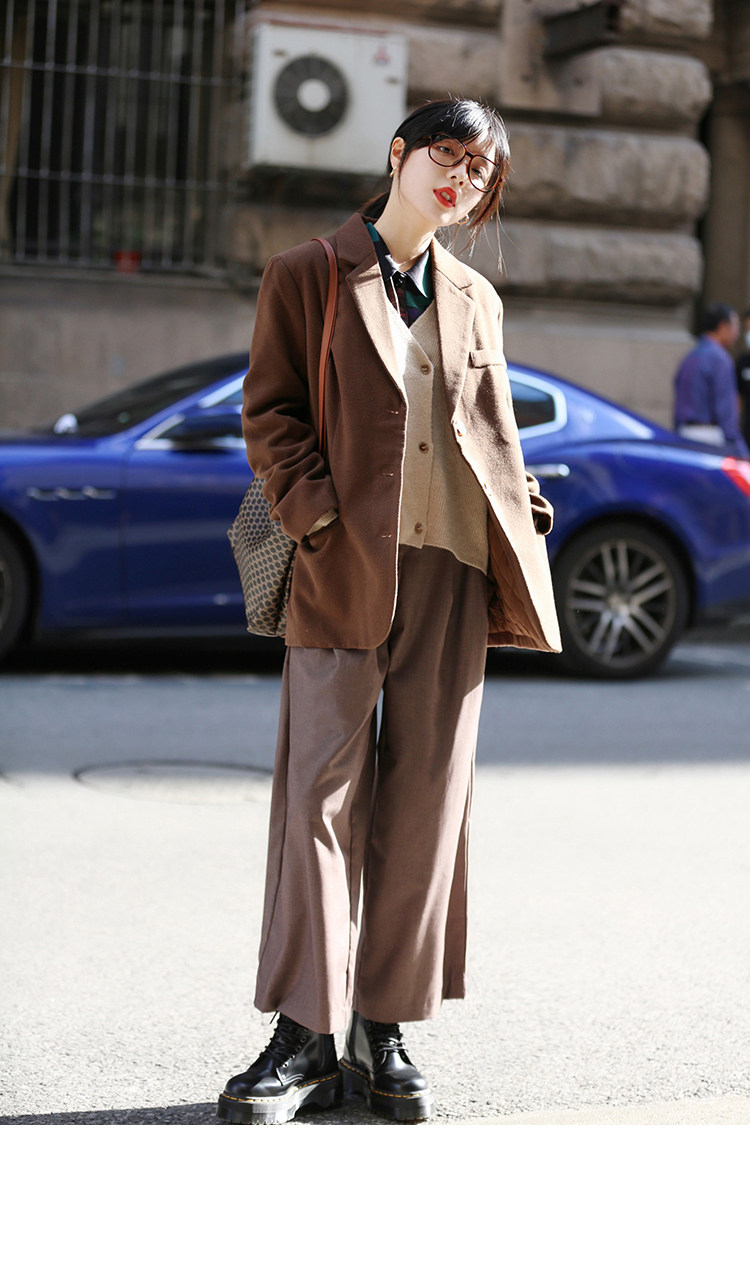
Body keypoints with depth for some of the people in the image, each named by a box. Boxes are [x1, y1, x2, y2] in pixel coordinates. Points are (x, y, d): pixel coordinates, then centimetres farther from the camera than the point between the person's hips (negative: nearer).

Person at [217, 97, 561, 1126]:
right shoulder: (306, 277, 8)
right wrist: (314, 514, -10)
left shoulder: (475, 300, 19)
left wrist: (521, 529, 6)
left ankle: (385, 1031, 10)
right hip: (344, 567, -3)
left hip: (453, 573, 4)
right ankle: (305, 1037, -2)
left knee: (427, 798, 2)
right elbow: (270, 409, 3)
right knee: (321, 790, -8)